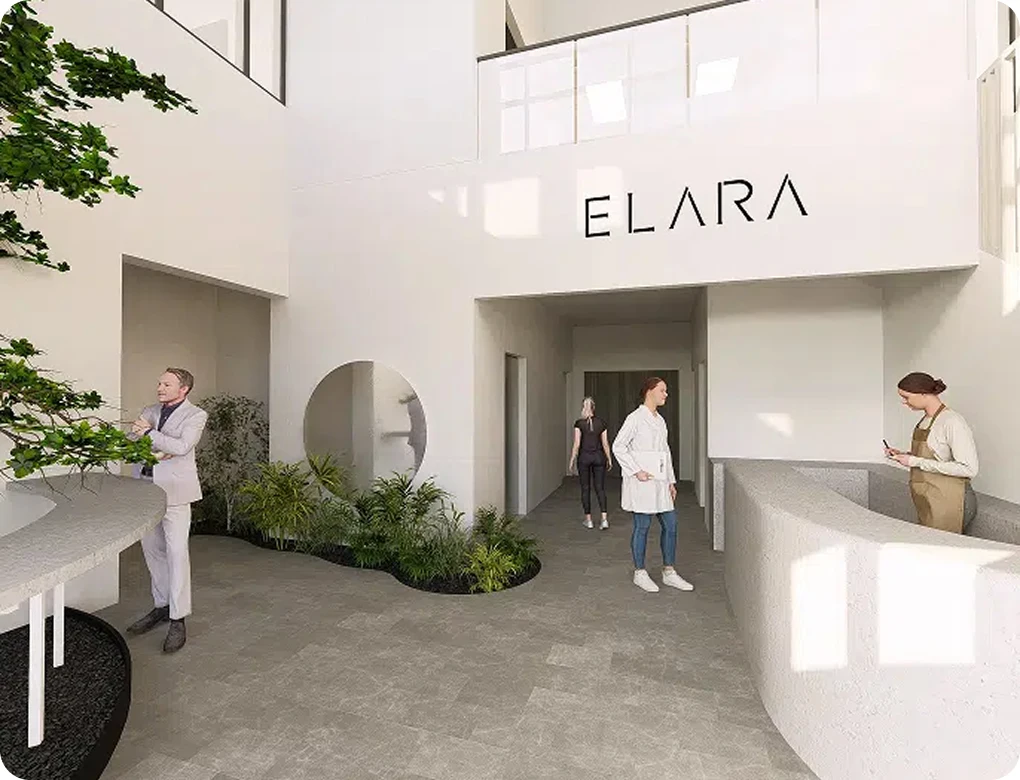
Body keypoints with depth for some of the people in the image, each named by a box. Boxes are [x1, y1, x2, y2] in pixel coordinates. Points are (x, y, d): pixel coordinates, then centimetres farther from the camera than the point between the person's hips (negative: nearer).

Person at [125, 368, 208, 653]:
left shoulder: (195, 415, -4)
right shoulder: (150, 411, 14)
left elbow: (182, 446, -17)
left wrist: (149, 433, -10)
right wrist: (153, 449, -11)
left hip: (174, 490, -6)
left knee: (176, 551, -6)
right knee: (152, 549, 14)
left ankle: (178, 620, 1)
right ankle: (162, 606, 29)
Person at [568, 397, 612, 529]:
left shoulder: (579, 423, -7)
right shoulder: (601, 422, 0)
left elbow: (577, 444, -9)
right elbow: (605, 444, 2)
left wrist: (572, 461, -2)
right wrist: (609, 459, 12)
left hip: (584, 457, -2)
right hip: (598, 457, 2)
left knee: (585, 488, 9)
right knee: (600, 488, 7)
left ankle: (588, 520, 14)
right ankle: (604, 519, -4)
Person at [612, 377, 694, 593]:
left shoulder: (660, 420, 13)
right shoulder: (636, 418, -11)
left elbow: (666, 451, 18)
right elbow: (618, 446, -13)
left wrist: (671, 481, 15)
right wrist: (636, 471, -17)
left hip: (659, 480, 8)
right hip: (642, 480, -8)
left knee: (670, 525, 10)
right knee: (642, 526, 3)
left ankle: (669, 572, 23)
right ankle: (639, 573, 18)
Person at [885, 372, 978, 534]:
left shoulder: (952, 421, -17)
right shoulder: (925, 420, 9)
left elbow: (969, 469, -21)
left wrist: (917, 462, -21)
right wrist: (904, 455, 3)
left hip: (948, 502, -8)